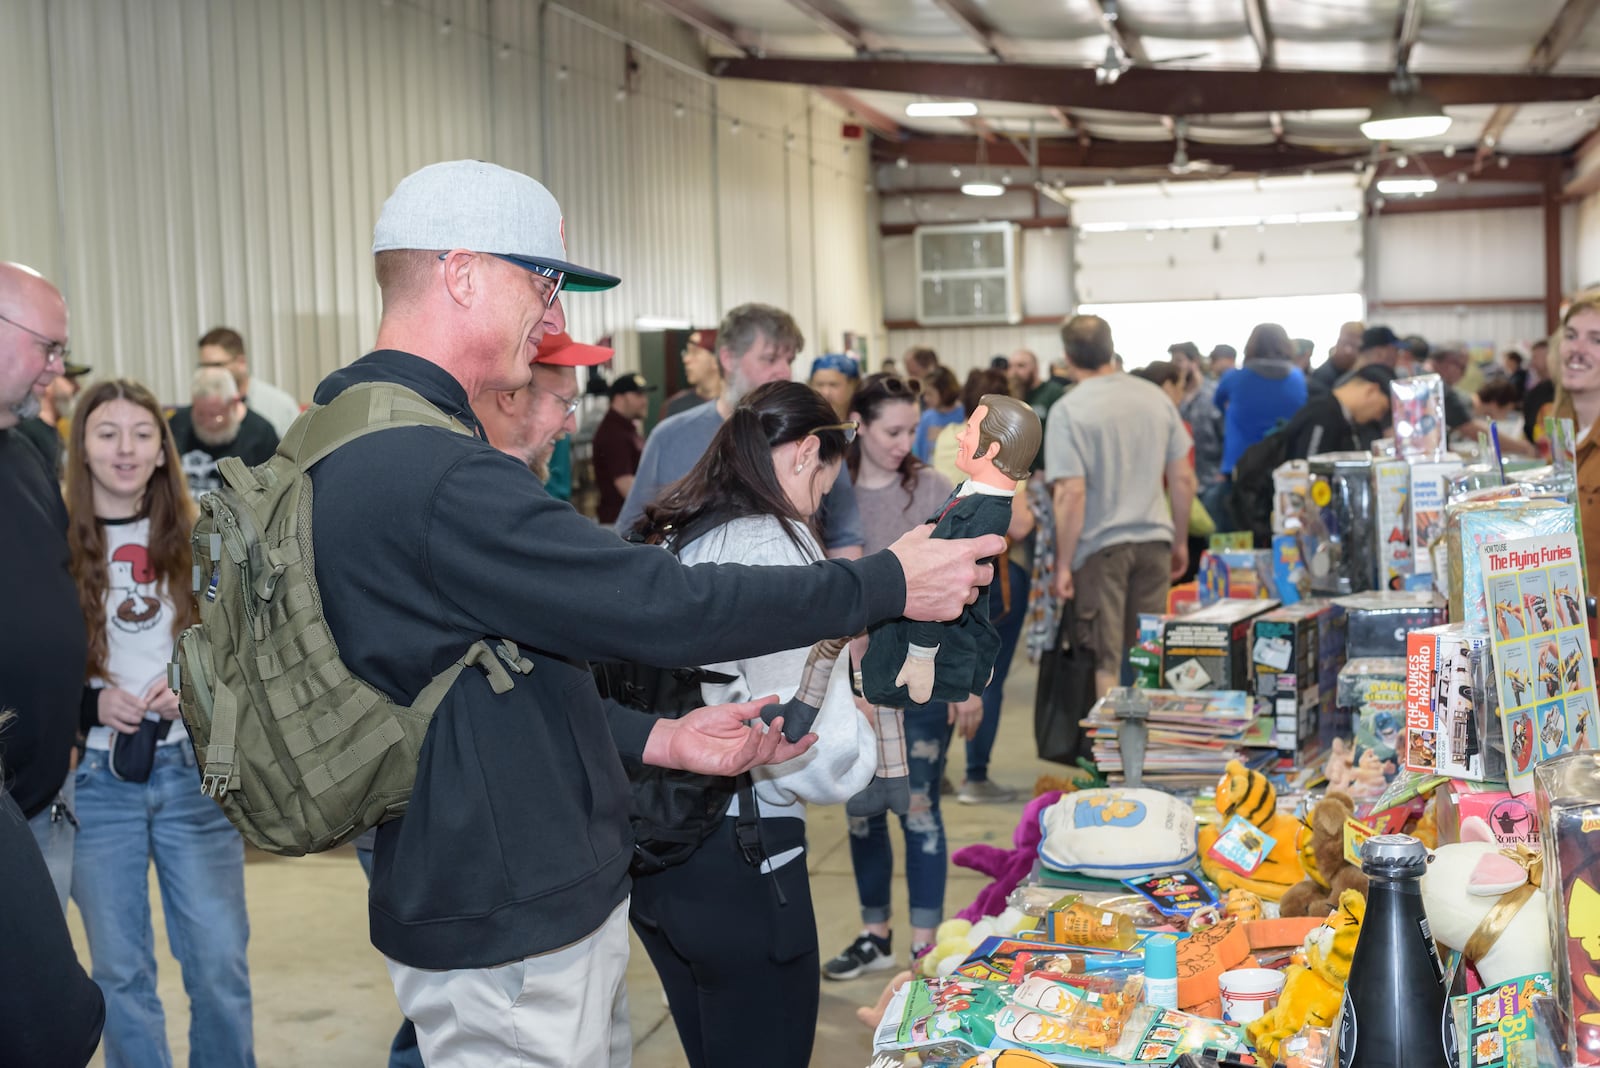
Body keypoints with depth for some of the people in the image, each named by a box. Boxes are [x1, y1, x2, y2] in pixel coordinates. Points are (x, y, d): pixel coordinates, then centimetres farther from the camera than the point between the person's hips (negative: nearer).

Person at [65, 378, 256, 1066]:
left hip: (194, 770, 1)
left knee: (220, 962, 4)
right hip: (97, 779, -1)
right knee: (120, 971, 9)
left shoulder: (198, 538, 4)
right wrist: (91, 706, -14)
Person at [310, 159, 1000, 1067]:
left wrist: (660, 739, 8)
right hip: (508, 935, -10)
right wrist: (887, 583, -14)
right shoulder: (436, 477, -26)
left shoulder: (362, 449, 10)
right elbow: (661, 604, -25)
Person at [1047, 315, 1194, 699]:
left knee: (1105, 662, 4)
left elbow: (1072, 494, -16)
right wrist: (1180, 541, 19)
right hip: (1154, 539, 5)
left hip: (1100, 547, -4)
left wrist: (1063, 564, -9)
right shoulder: (1154, 397, 4)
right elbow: (1183, 478, 8)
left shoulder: (1068, 411, -11)